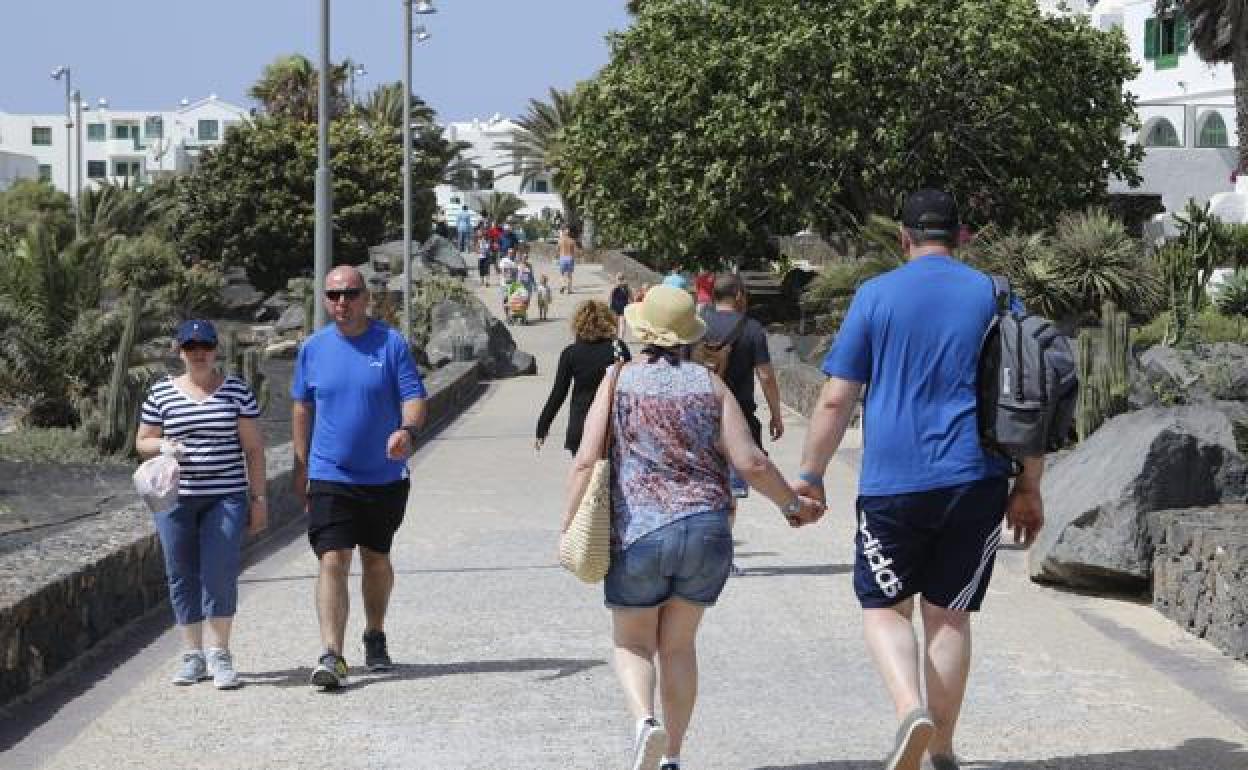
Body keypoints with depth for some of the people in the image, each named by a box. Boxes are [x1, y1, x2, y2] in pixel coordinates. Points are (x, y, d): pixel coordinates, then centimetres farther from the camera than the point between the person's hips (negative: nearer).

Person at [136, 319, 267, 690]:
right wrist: (163, 445, -9)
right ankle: (193, 655, 13)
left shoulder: (236, 390, 5)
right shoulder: (161, 392, 7)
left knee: (220, 575, -9)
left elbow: (253, 447, 6)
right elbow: (142, 441, 13)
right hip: (176, 498, 2)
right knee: (182, 576, 4)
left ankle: (219, 654, 0)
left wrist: (258, 497, 3)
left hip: (226, 497, -2)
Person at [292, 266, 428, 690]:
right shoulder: (313, 348, 3)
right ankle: (332, 656, -20)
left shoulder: (391, 343, -4)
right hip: (330, 477, 0)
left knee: (376, 559, 16)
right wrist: (300, 467, 11)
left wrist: (407, 430, -32)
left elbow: (414, 397, -10)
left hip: (385, 478, 0)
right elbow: (303, 409, 12)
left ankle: (375, 637, 37)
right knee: (332, 562, -13)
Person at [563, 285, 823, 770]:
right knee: (679, 645, 17)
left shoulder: (618, 382, 1)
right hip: (707, 532, 2)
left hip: (638, 534, -2)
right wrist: (793, 504, 13)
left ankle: (645, 721, -15)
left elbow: (586, 462, -9)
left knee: (632, 644, 13)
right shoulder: (709, 384, 5)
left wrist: (569, 527, -2)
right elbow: (750, 462, -1)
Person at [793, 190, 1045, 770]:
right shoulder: (995, 297, 7)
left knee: (885, 607, 9)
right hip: (974, 482, 2)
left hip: (892, 484, -2)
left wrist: (810, 475, 8)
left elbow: (836, 399, -1)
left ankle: (911, 709, -17)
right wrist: (1028, 488, 13)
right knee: (949, 614, 11)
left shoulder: (876, 295, 1)